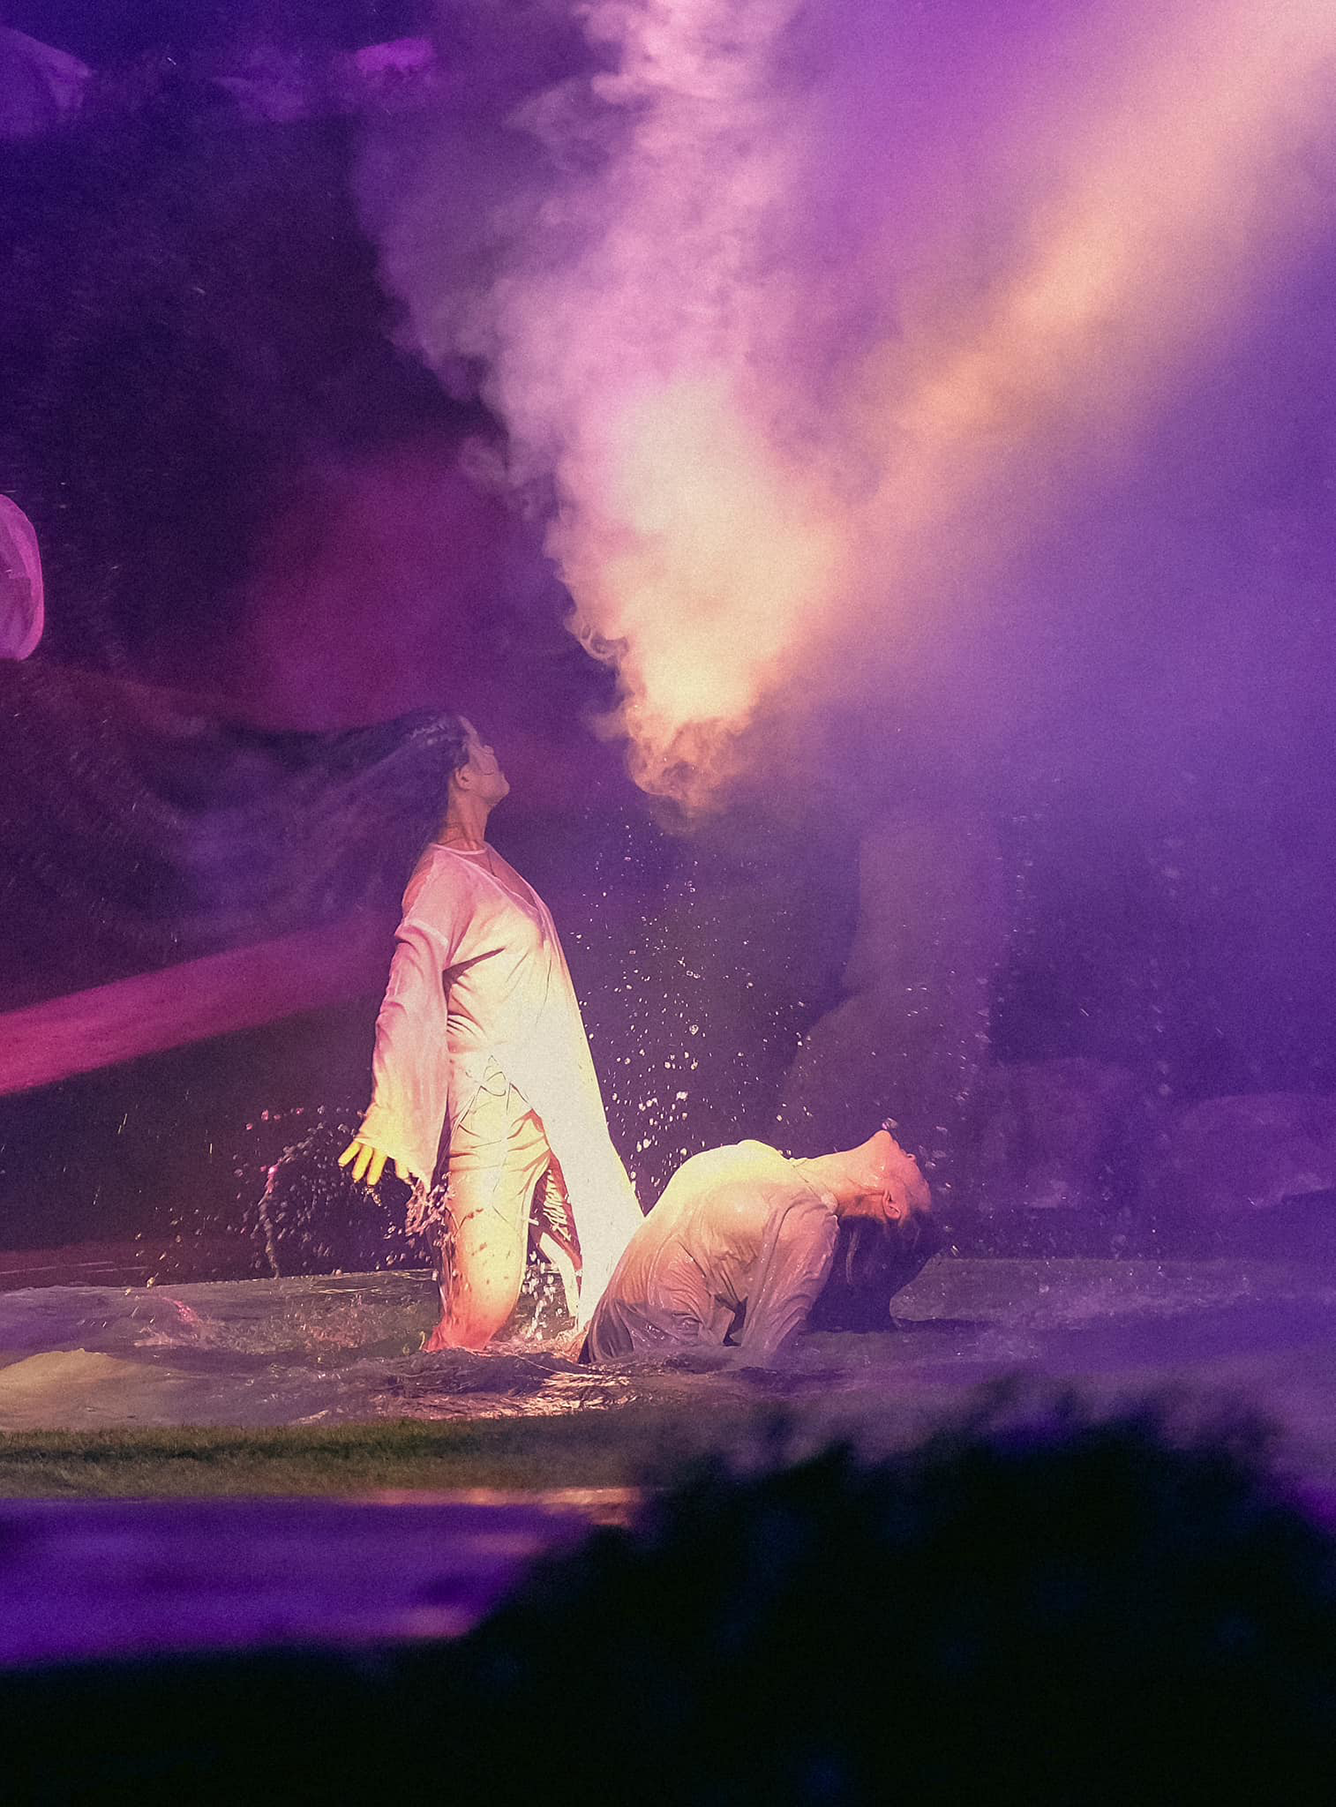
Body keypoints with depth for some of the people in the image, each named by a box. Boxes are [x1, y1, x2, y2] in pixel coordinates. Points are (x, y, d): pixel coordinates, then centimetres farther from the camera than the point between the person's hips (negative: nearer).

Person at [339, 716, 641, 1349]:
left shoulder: (487, 863, 15)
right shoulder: (444, 877, -14)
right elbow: (409, 993, -25)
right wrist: (388, 1113, -34)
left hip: (548, 1105, 9)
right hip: (493, 1108, -9)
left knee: (616, 1261, 7)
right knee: (483, 1299, -12)